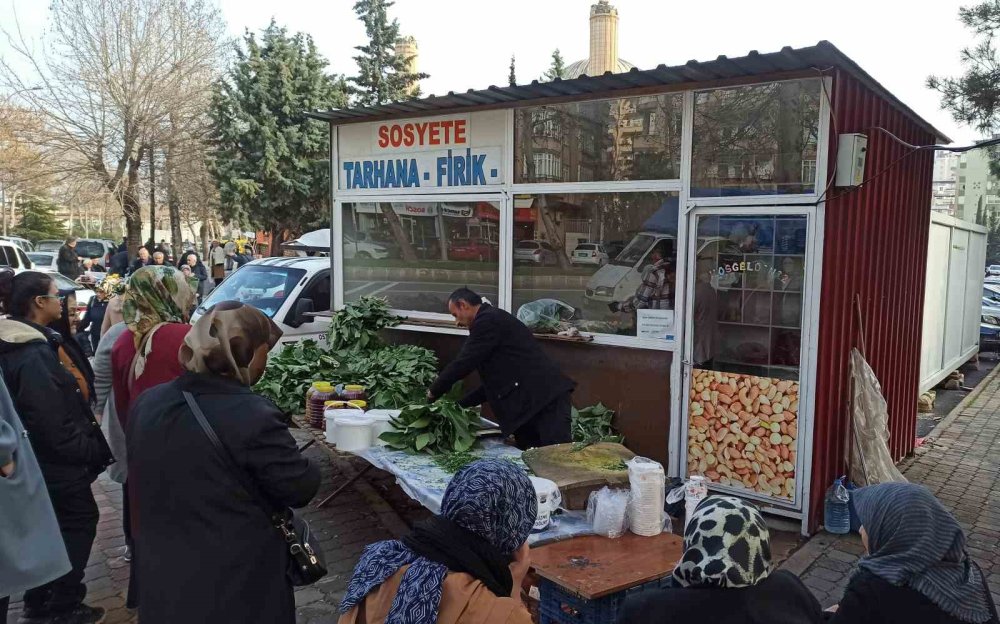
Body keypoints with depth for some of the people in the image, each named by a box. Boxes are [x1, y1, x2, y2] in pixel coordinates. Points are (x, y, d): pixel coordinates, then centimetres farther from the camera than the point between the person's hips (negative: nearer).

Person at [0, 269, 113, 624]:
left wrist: (89, 443, 13)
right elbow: (53, 421, -26)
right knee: (79, 522, 5)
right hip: (56, 460, -9)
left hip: (38, 459, 10)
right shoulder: (34, 355, -24)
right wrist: (91, 451, -16)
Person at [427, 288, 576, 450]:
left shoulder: (488, 321, -9)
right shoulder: (494, 320, 23)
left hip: (546, 399, -10)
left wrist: (433, 392, 3)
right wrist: (460, 404, 22)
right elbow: (495, 380, 25)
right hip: (529, 403, 10)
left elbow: (463, 363, -12)